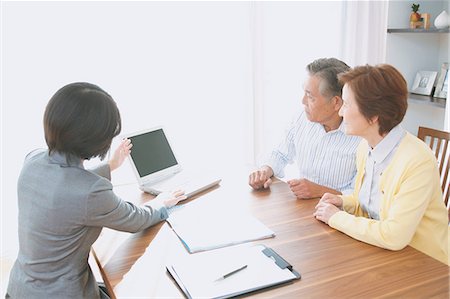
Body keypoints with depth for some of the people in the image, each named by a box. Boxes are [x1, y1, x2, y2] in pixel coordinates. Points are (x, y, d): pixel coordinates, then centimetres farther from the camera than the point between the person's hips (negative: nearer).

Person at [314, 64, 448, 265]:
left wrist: (337, 217, -18)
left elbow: (394, 236, -28)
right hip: (379, 255, 7)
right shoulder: (365, 148, 1)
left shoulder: (418, 162, -24)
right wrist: (343, 203, -4)